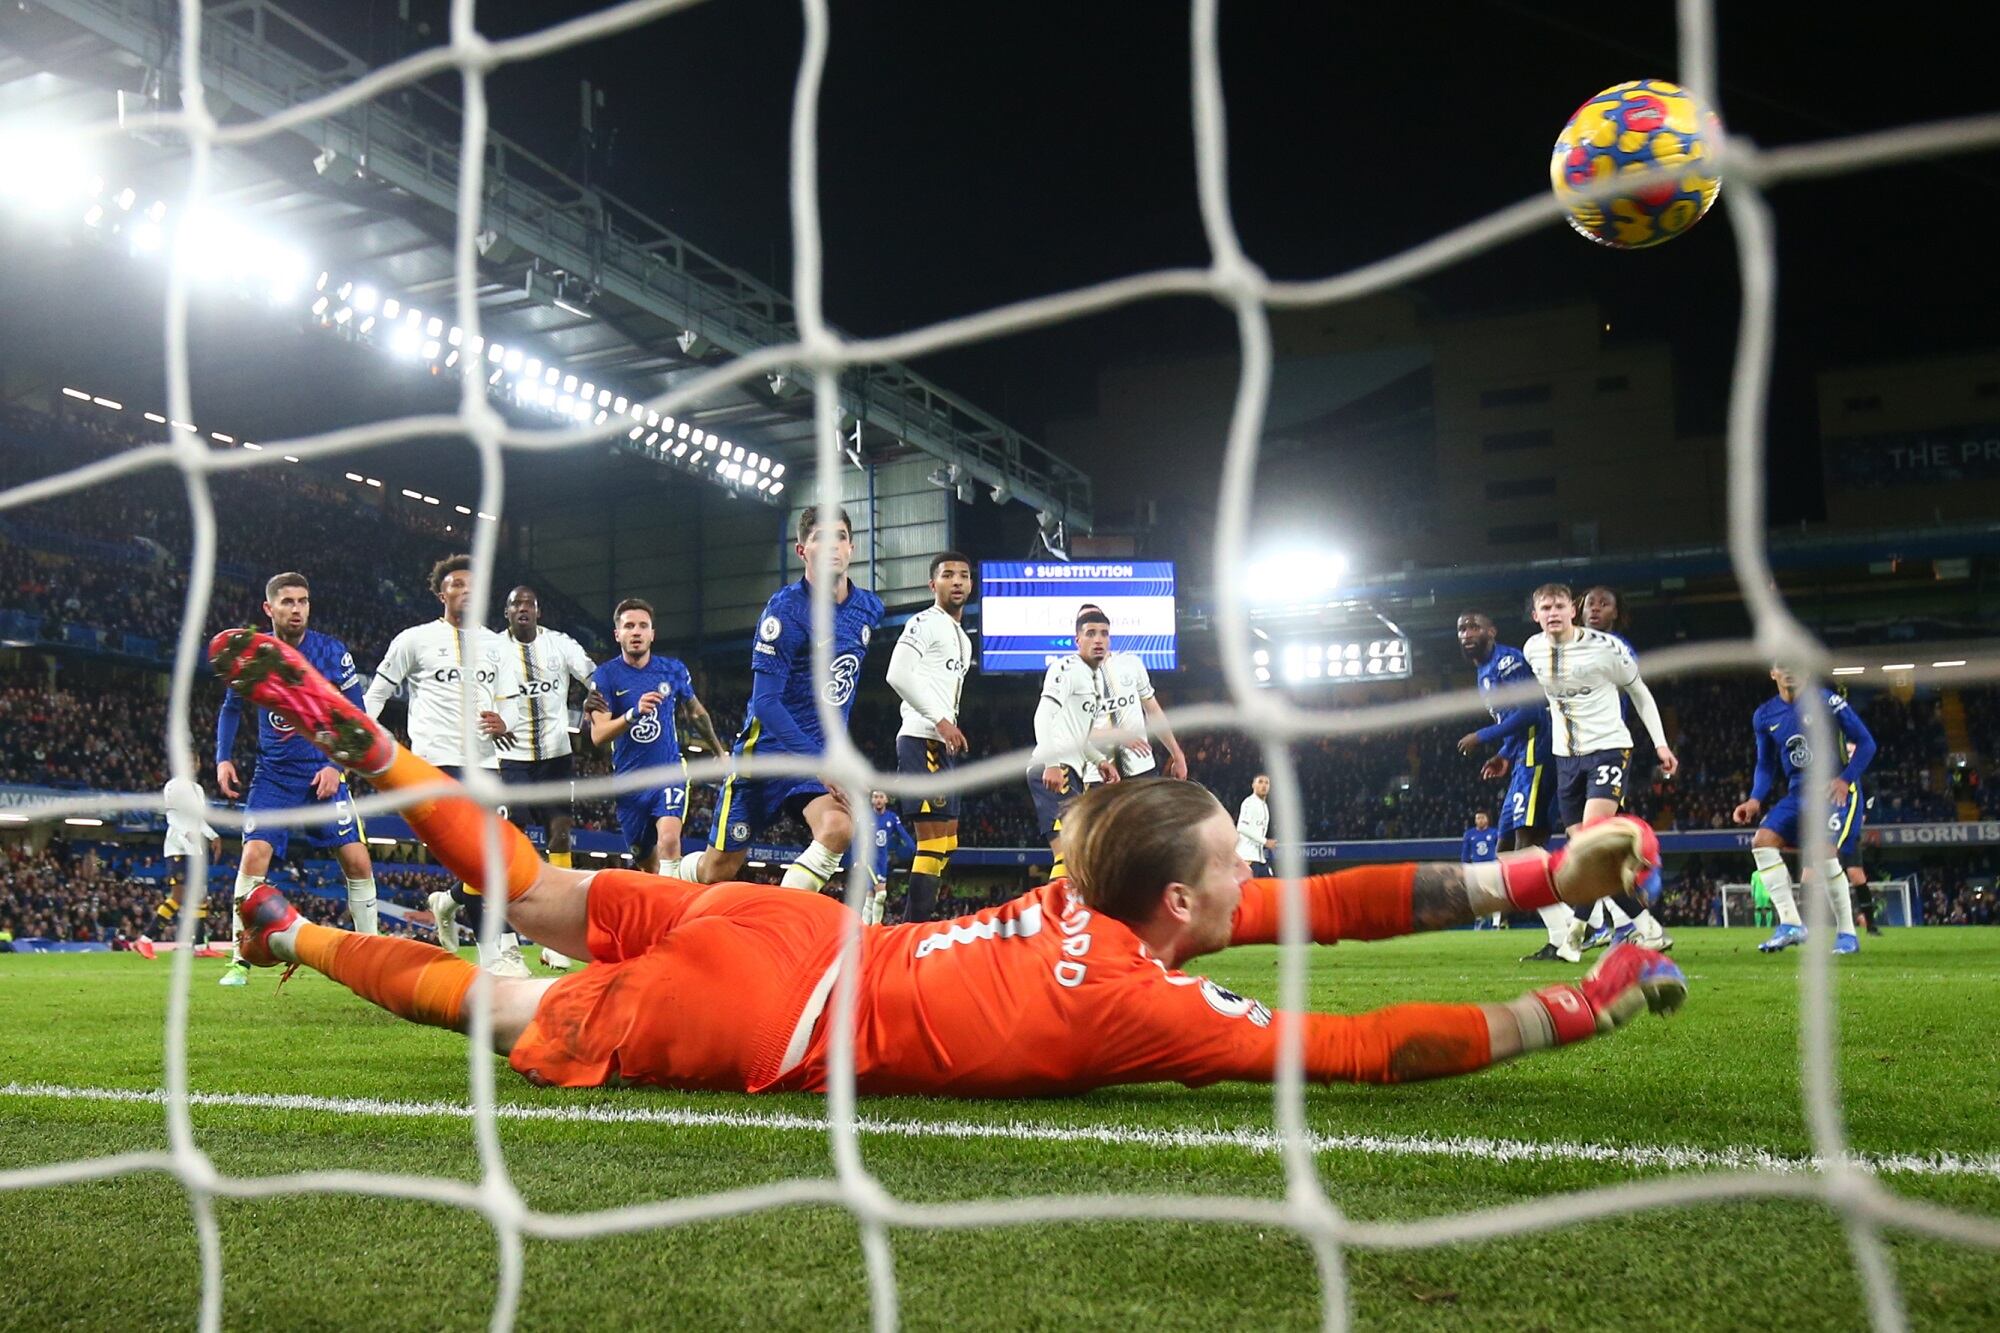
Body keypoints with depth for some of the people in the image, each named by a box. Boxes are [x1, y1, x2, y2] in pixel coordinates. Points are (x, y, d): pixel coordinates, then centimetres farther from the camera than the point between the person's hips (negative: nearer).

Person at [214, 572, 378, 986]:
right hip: (273, 776, 1)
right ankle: (240, 961, -4)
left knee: (357, 859, -7)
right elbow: (231, 708, 14)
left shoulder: (332, 652, -7)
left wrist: (337, 766, -11)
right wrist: (223, 759, 3)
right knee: (255, 854, -15)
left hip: (325, 773, -1)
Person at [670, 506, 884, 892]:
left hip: (824, 751, 4)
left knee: (838, 828, -27)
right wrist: (821, 763, -31)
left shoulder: (869, 608, 3)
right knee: (719, 869, 5)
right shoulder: (786, 609, -16)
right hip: (767, 748, -4)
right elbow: (766, 702, -22)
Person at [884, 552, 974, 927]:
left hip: (944, 745, 10)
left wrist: (951, 730, 18)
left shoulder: (962, 639, 23)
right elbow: (898, 674, -19)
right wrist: (940, 720, -20)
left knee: (945, 843, 12)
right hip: (922, 740, -10)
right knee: (933, 841, -13)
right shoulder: (924, 623, -6)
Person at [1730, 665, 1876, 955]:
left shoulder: (1827, 702, -9)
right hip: (1798, 793, 6)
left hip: (1836, 790, -5)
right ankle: (1790, 924, -9)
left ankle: (1847, 933, -5)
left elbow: (1866, 743, -5)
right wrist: (1756, 800, -2)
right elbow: (1766, 765, 14)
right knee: (1763, 841, -13)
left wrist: (1845, 779, -17)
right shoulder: (1764, 715, 6)